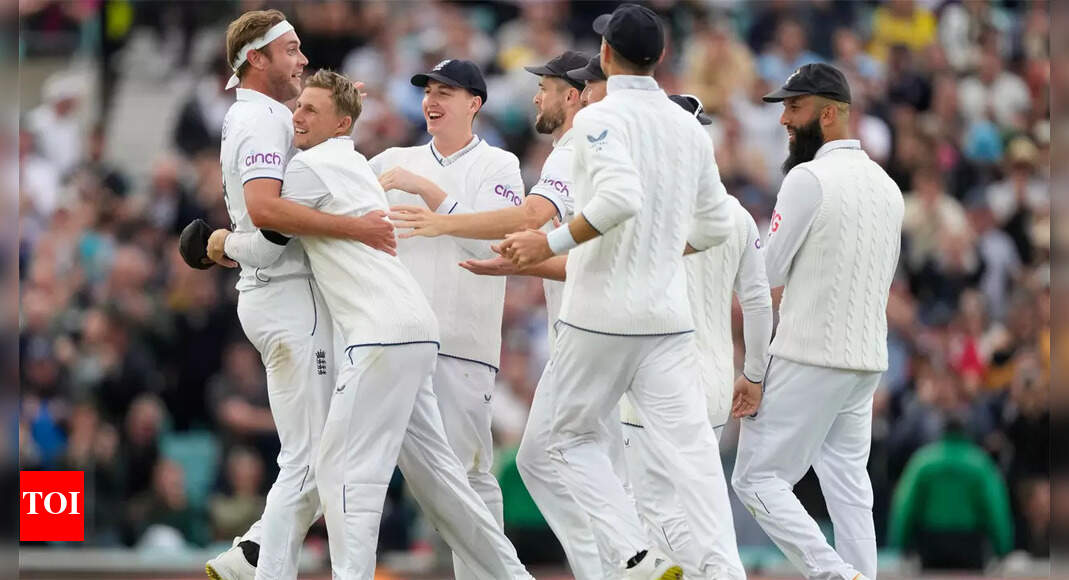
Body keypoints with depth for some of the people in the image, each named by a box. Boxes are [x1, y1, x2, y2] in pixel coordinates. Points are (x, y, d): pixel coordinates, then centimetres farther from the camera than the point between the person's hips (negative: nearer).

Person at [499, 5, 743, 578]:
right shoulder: (689, 128, 11)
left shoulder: (600, 118, -9)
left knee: (573, 436, 10)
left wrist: (554, 242, -18)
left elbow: (619, 197, -25)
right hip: (670, 315, 5)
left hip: (602, 314, -5)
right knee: (689, 445, 0)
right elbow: (715, 225, 17)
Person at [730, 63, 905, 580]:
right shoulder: (887, 186, 12)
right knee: (847, 484, 10)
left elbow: (766, 273, -12)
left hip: (808, 360, -8)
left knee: (758, 478, -4)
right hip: (867, 360, 8)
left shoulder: (810, 179, -13)